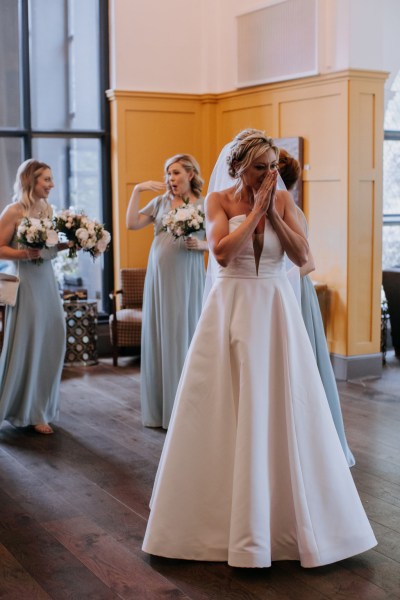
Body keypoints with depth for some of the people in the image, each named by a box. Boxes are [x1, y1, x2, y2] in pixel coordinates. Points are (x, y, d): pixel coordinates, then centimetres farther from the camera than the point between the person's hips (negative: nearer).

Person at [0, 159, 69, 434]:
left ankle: (39, 409, 24)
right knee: (26, 346, 0)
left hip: (47, 281, 7)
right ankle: (27, 410, 14)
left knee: (51, 343, 8)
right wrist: (25, 254, -24)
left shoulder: (48, 208, 9)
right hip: (26, 283, -7)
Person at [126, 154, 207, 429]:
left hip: (186, 277, -4)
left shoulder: (204, 205, 0)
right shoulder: (160, 202, 9)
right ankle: (159, 408, 17)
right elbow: (131, 223, 2)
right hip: (158, 275, 4)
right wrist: (137, 190, -2)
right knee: (157, 337, 7)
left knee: (183, 337, -1)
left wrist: (201, 245, -18)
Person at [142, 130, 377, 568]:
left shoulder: (283, 200, 4)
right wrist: (256, 209, -13)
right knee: (223, 411, 1)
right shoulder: (219, 201, -2)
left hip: (275, 309, 2)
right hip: (230, 310, -1)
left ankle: (292, 513, 20)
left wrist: (272, 211, -10)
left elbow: (301, 256, -4)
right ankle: (219, 514, 17)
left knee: (283, 409, 3)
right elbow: (222, 252, -17)